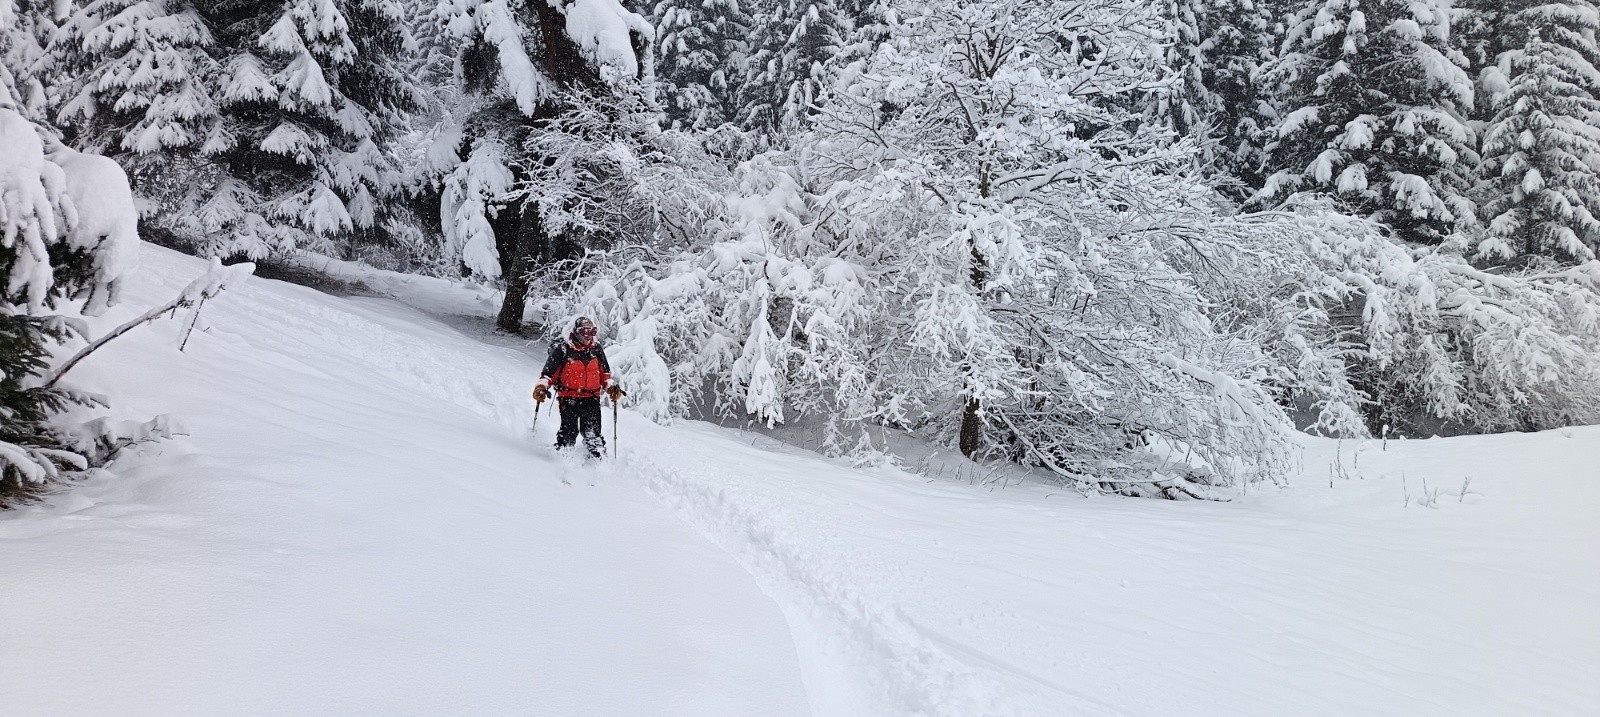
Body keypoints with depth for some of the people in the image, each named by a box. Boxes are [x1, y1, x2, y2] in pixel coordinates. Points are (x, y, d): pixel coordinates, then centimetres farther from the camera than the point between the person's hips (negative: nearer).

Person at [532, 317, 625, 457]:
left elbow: (604, 372, 21)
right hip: (568, 399, -3)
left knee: (592, 432, -3)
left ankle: (598, 456, -1)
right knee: (569, 431, -6)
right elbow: (549, 372, 0)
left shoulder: (596, 350, 11)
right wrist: (542, 386, -15)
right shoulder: (562, 349, -2)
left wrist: (612, 387, 7)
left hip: (591, 398, 3)